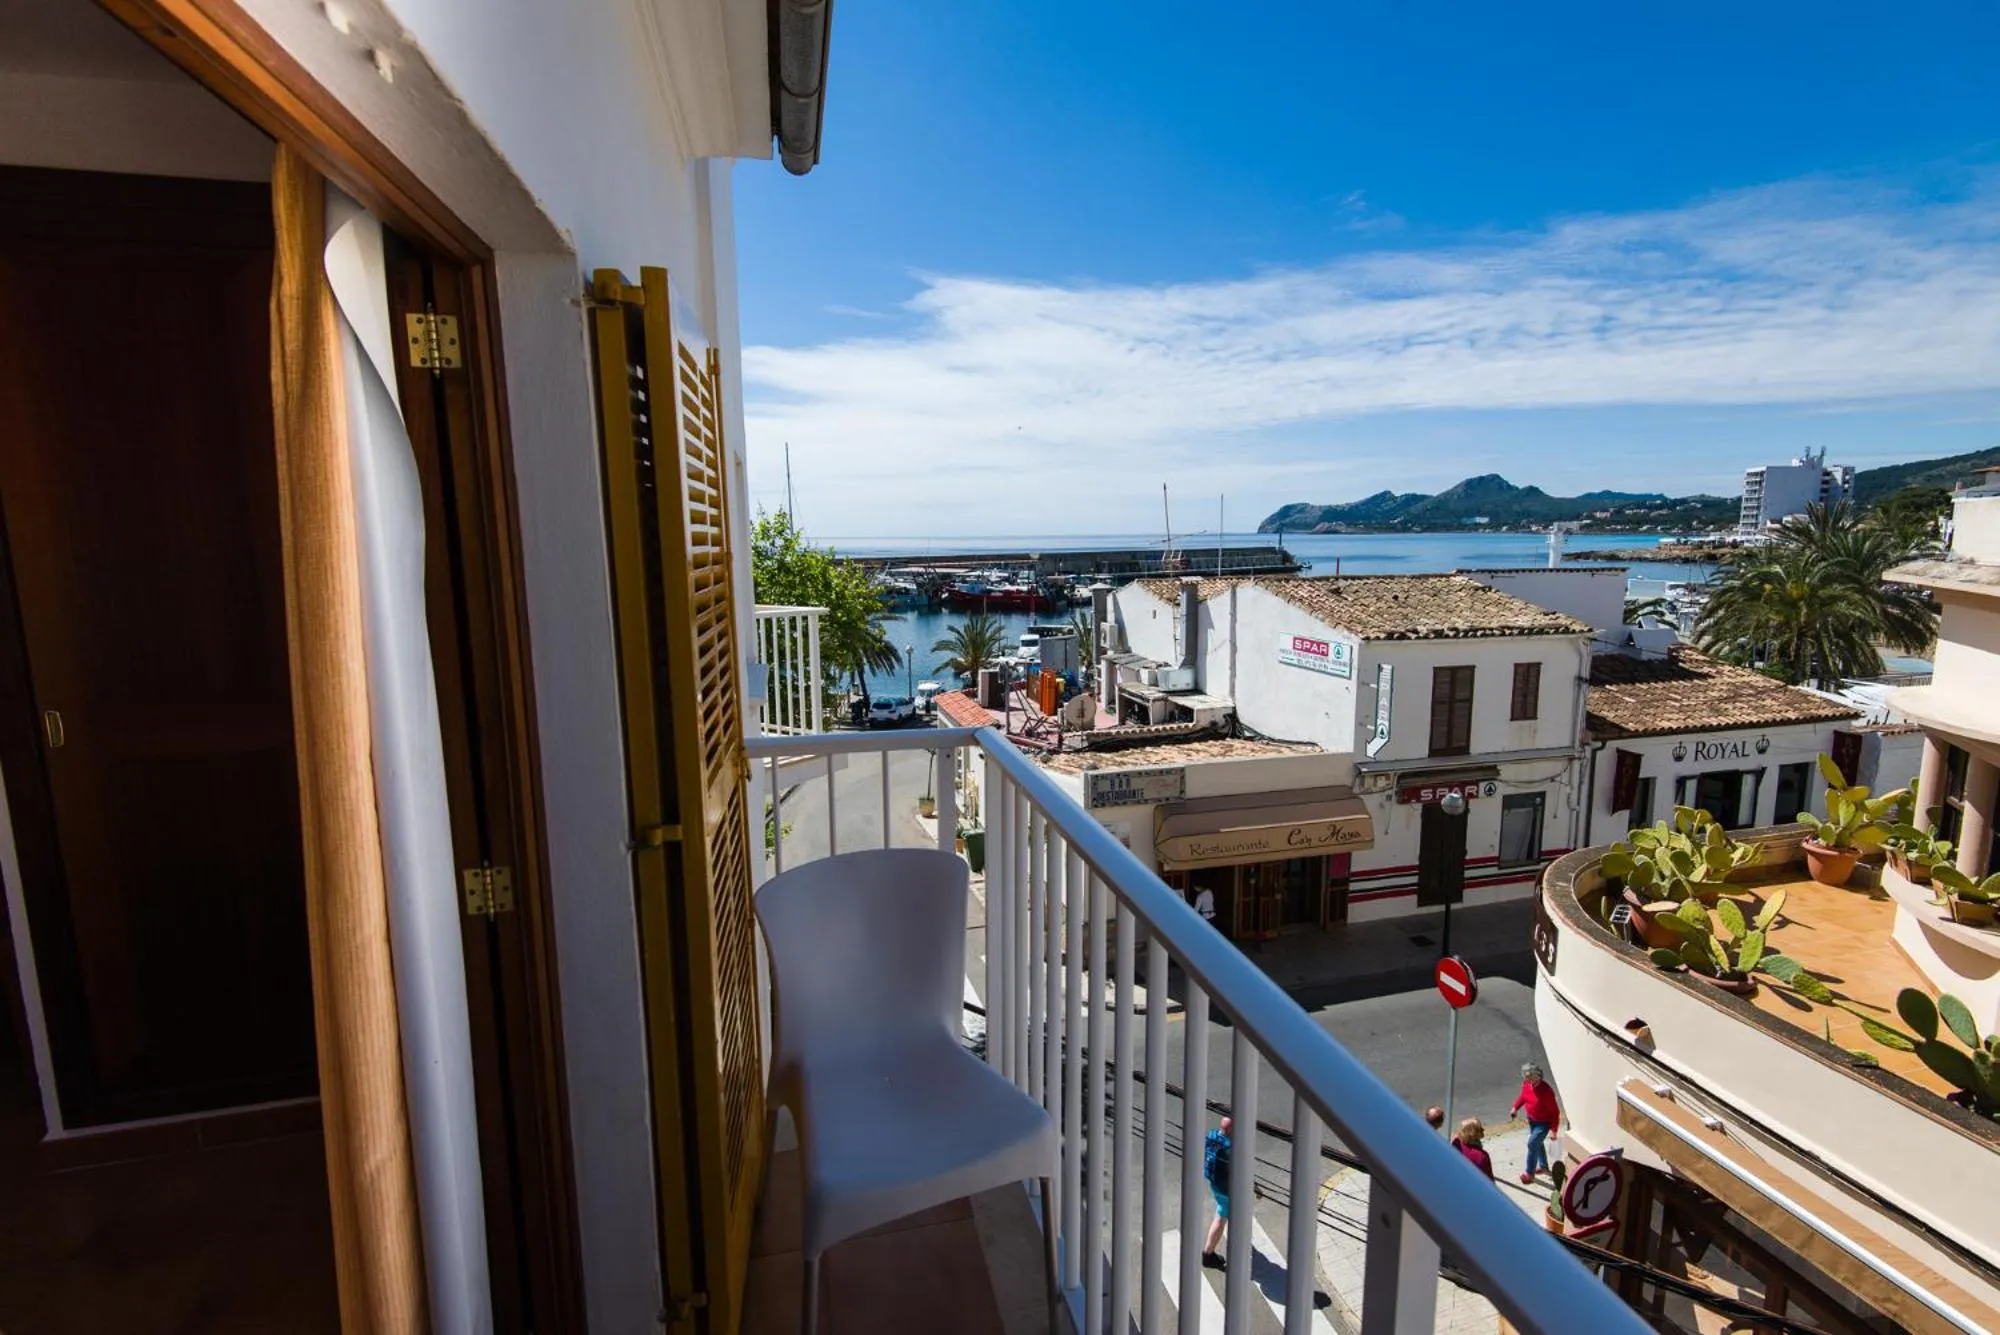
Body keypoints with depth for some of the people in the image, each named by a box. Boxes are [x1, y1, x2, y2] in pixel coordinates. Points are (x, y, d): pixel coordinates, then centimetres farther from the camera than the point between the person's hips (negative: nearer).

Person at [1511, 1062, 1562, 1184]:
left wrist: (1554, 1130, -20)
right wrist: (1515, 1107, -6)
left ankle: (1530, 1173, 11)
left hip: (1544, 1123, -7)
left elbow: (1555, 1111, -23)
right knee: (1538, 1143, 24)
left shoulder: (1546, 1090, -33)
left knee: (1532, 1144, -5)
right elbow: (1523, 1096, 8)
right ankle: (1543, 1166, 47)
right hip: (1531, 1120, 7)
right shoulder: (1526, 1083, -13)